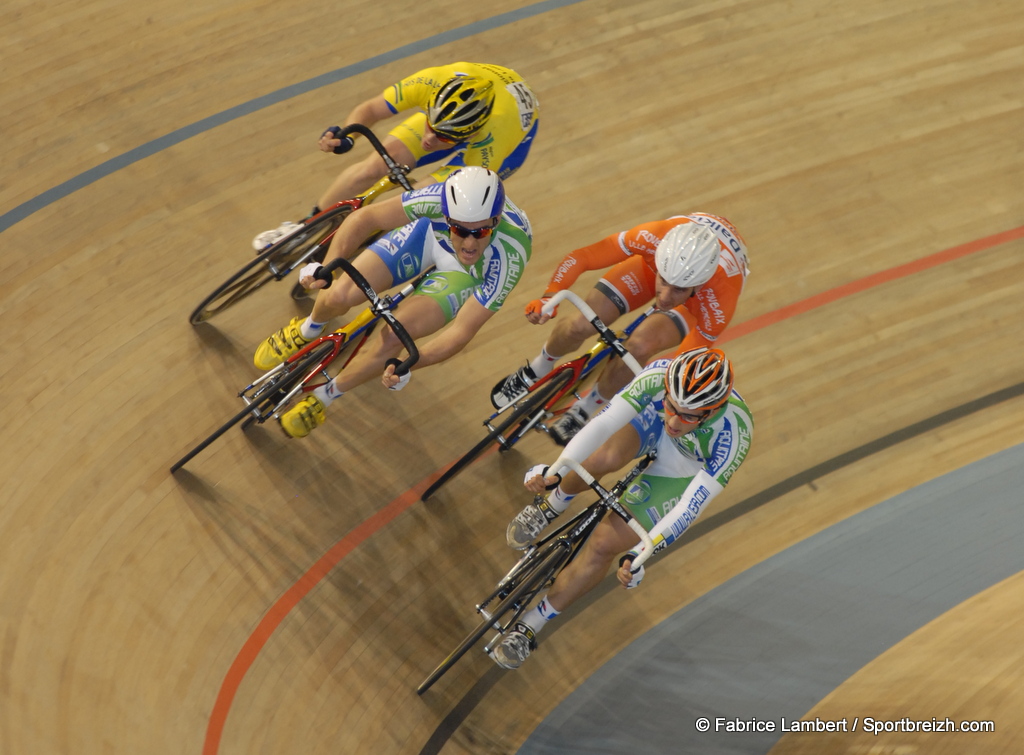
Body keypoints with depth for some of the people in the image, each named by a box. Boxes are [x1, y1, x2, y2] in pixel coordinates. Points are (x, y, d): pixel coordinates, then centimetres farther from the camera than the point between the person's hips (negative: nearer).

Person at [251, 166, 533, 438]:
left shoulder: (509, 259, -41)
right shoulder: (439, 199, -38)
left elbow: (462, 332, -32)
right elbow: (364, 217, -23)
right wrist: (327, 268, -34)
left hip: (467, 272, -1)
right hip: (431, 229, 2)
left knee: (392, 337, -23)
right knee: (339, 296, -17)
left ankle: (324, 397, 7)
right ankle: (308, 329, 23)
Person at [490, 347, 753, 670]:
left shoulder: (734, 433, -40)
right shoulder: (659, 375, -36)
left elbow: (691, 506, -35)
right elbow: (605, 421, -34)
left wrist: (639, 555, -39)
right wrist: (554, 470, -45)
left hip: (685, 471, -1)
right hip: (653, 425, 2)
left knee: (604, 543, -12)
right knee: (606, 458, -34)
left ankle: (530, 626, 6)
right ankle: (551, 506, 2)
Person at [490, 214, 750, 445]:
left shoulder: (720, 303, -43)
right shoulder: (654, 237, -41)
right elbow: (579, 258, -31)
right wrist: (548, 297, -47)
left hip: (698, 301, -2)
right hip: (654, 261, 2)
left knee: (640, 346, -30)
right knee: (580, 325, -16)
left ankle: (586, 409, 1)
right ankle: (536, 371, 20)